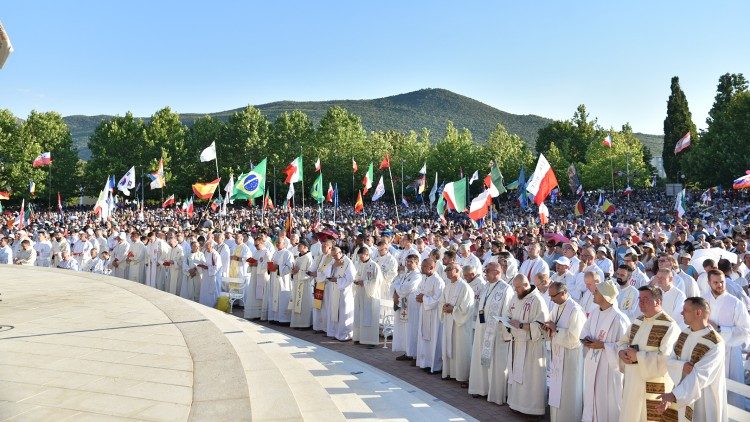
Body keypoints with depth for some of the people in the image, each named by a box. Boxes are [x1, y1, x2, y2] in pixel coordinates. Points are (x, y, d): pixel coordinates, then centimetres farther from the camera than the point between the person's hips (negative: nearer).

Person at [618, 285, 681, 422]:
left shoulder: (669, 326, -15)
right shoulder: (638, 321, 11)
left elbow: (667, 359, -24)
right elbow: (623, 342, 18)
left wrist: (638, 356, -20)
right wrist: (622, 352, -4)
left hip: (653, 388, -7)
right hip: (631, 383, 7)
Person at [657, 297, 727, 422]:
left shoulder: (715, 344, -19)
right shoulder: (684, 334, 3)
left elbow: (700, 376, -26)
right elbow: (670, 361, 3)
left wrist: (673, 395, -34)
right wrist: (682, 366, -21)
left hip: (702, 399, -6)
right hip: (681, 395, 6)